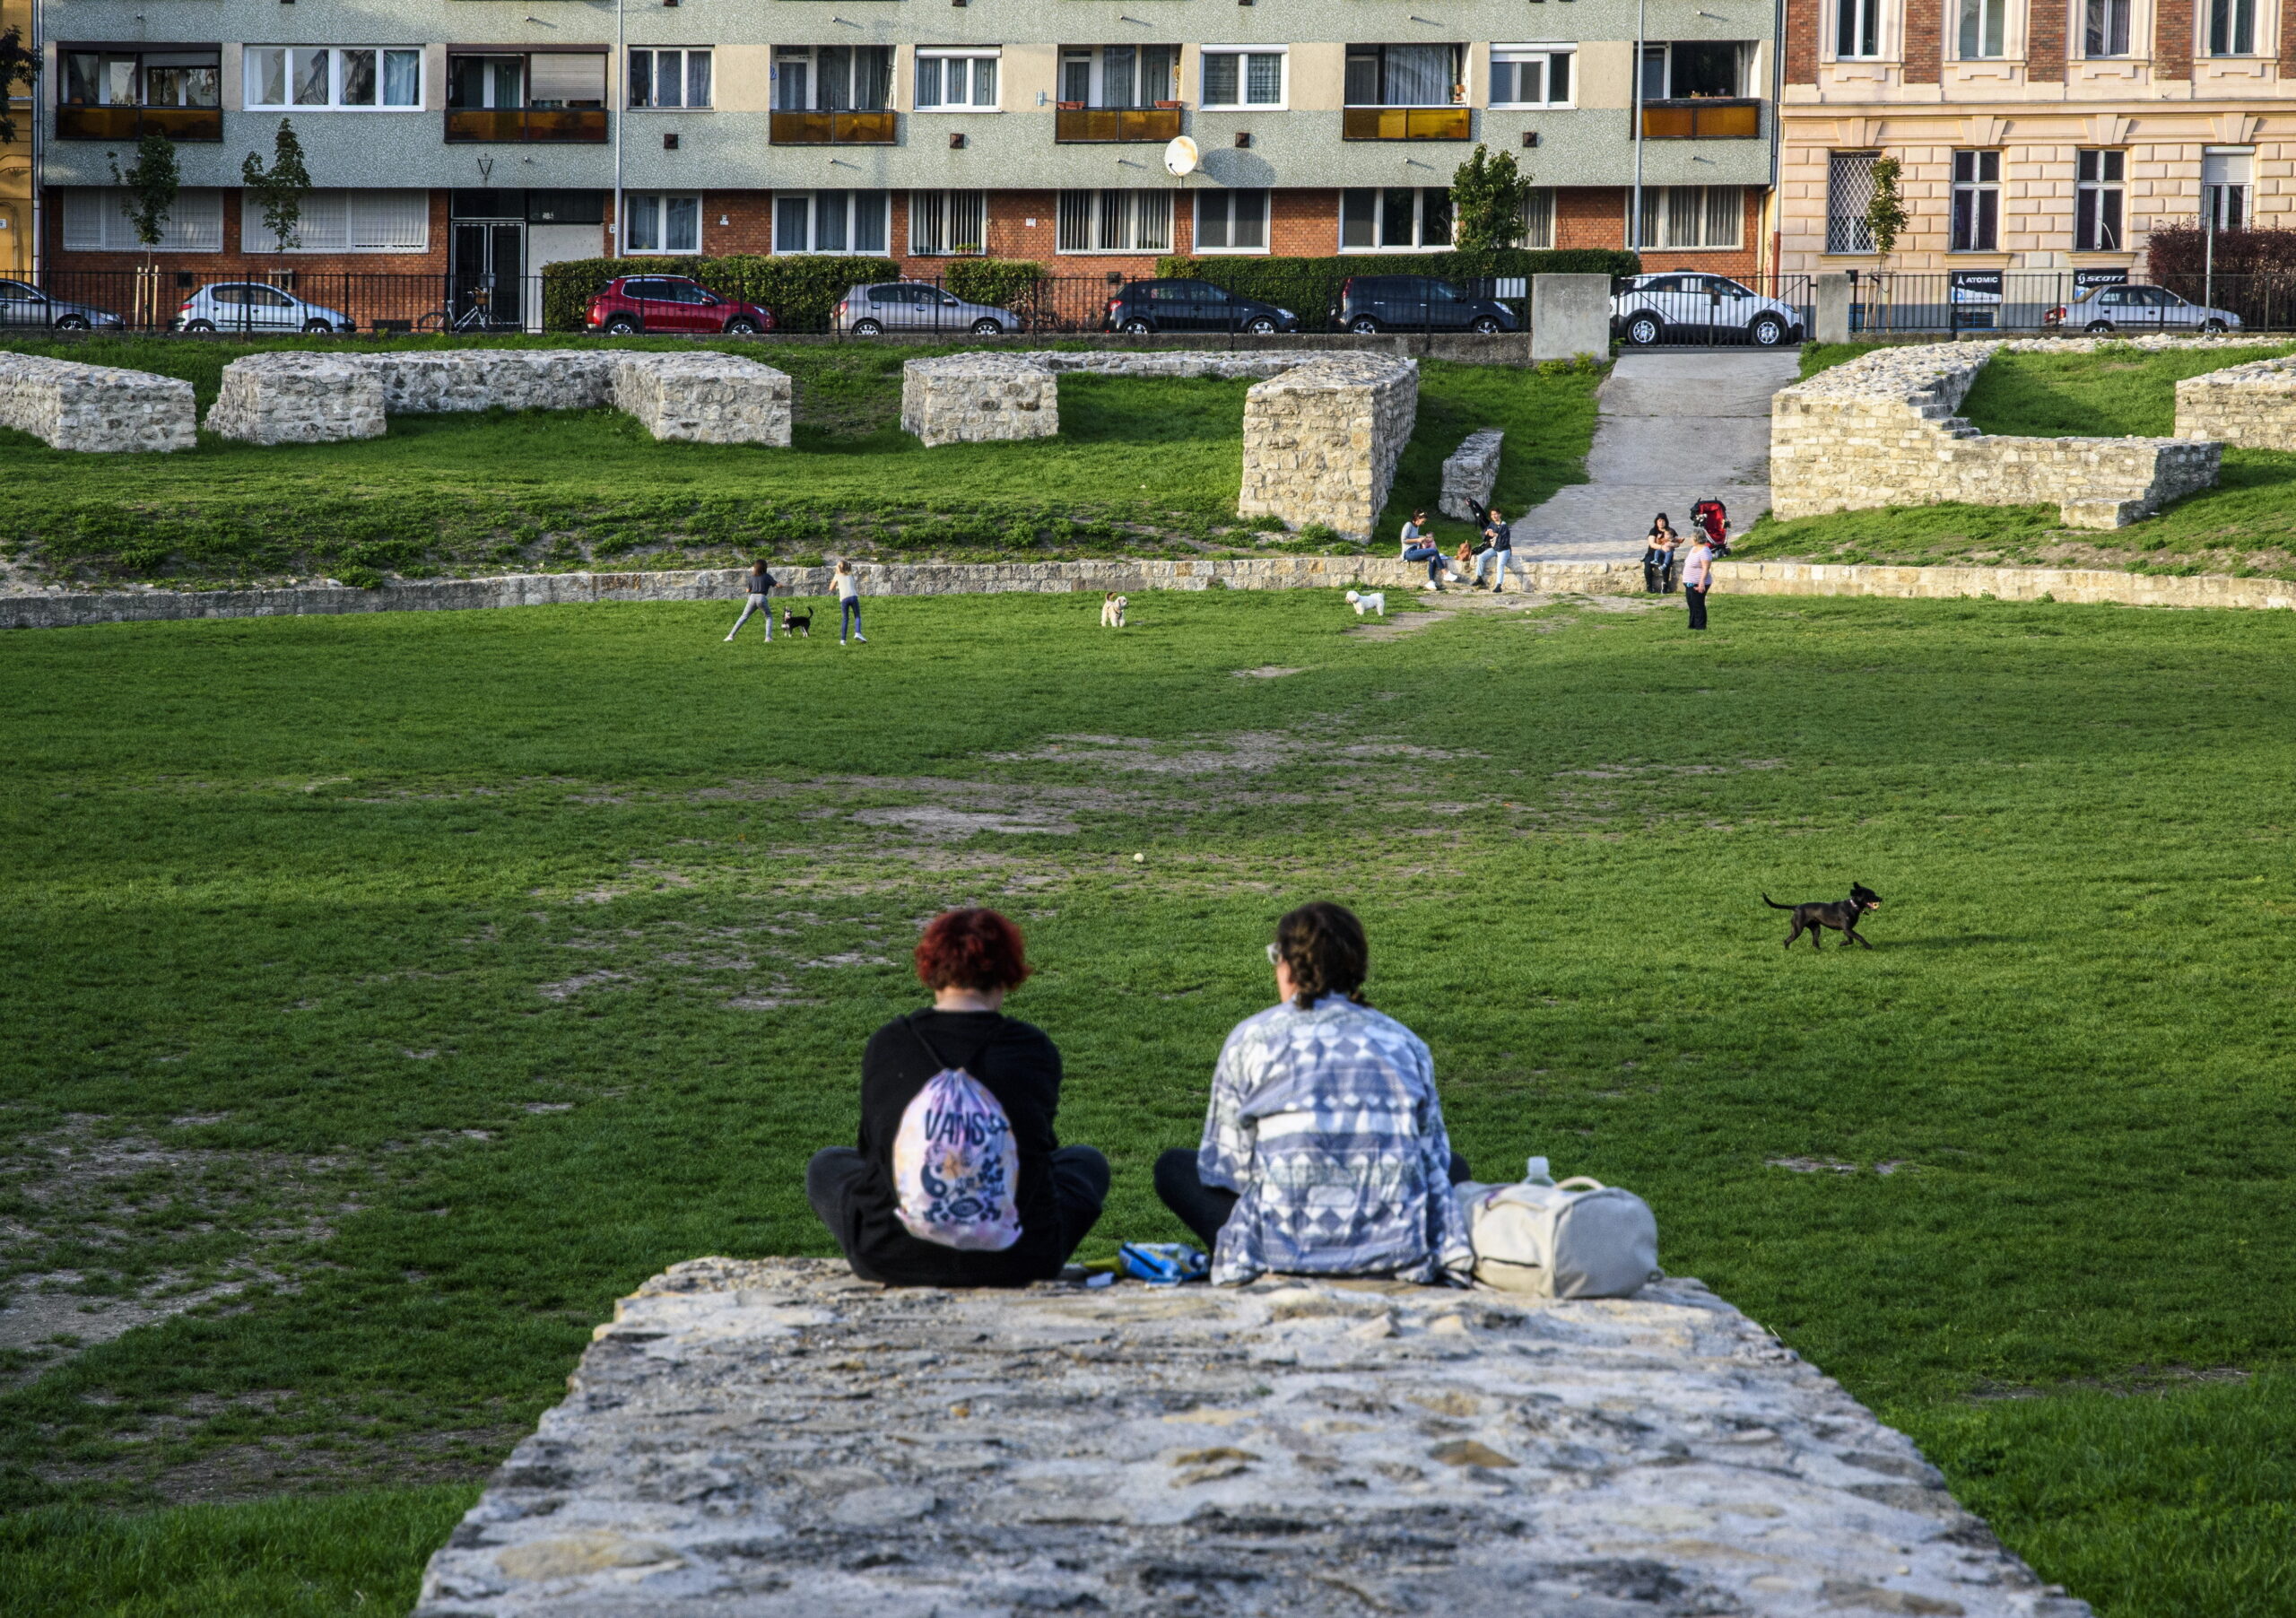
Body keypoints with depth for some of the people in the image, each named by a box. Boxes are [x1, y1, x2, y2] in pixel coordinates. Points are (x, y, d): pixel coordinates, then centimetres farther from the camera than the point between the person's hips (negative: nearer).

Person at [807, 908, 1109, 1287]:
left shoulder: (886, 1045, -3)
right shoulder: (1036, 1051, -4)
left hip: (893, 1258, 0)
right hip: (1016, 1261, 0)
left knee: (826, 1165, 33)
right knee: (1087, 1161, 31)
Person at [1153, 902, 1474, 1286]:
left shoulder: (1252, 1037, 6)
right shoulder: (1404, 1042, 12)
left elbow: (1226, 1166, 7)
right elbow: (1434, 1158, 16)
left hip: (1287, 1244, -2)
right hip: (1396, 1246, 2)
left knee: (1173, 1167, 23)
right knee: (1453, 1167, 34)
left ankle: (1249, 1260, 5)